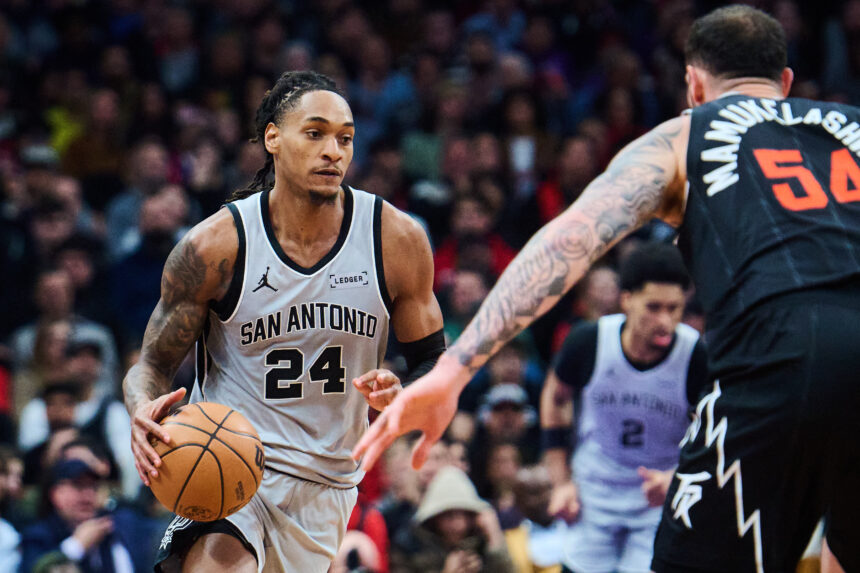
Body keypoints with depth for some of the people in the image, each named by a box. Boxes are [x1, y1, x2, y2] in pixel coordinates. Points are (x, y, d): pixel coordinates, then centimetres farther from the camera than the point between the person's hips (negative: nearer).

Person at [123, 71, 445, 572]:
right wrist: (144, 412, -25)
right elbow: (153, 364, -2)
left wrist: (401, 396, -17)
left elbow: (432, 362, 6)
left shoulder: (397, 239, -5)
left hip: (328, 478, 4)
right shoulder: (216, 245, -11)